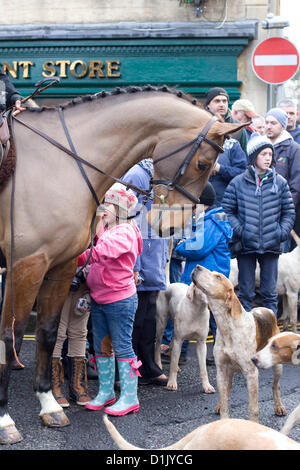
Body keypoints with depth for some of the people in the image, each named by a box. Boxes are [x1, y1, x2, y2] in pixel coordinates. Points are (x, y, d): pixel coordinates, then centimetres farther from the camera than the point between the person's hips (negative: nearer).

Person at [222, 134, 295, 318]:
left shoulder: (280, 182, 5)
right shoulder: (238, 183, 0)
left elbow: (289, 212, 9)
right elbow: (227, 210, 2)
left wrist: (282, 232, -4)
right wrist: (239, 230, -10)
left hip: (271, 246, 1)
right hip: (246, 246, -1)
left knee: (270, 292, 7)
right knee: (246, 293, 5)